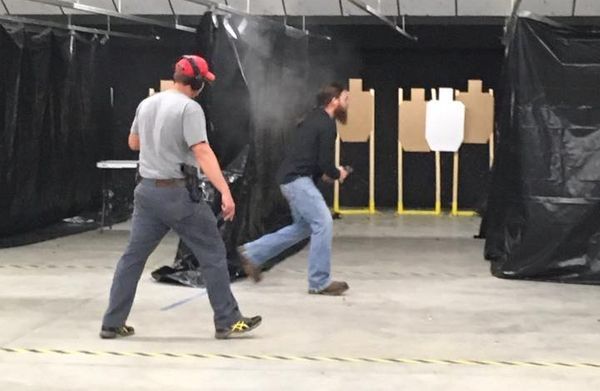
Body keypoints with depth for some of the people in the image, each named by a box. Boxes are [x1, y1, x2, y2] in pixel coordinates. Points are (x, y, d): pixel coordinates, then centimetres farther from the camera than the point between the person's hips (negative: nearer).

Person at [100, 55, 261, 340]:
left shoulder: (146, 104, 10)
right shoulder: (189, 108, -12)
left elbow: (133, 143, 24)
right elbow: (202, 153, -22)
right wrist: (225, 191, -26)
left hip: (147, 189, 7)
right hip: (177, 193, -7)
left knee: (133, 256, 11)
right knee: (213, 253, 4)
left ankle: (112, 323, 12)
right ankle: (227, 321, 8)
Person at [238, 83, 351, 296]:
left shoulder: (314, 119, 18)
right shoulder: (327, 125, -13)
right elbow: (325, 162, -17)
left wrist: (325, 172, 15)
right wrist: (337, 174, 3)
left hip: (292, 178, 10)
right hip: (297, 179, -10)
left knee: (303, 227, 17)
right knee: (323, 223, -10)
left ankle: (253, 253, 20)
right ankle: (319, 282, -6)